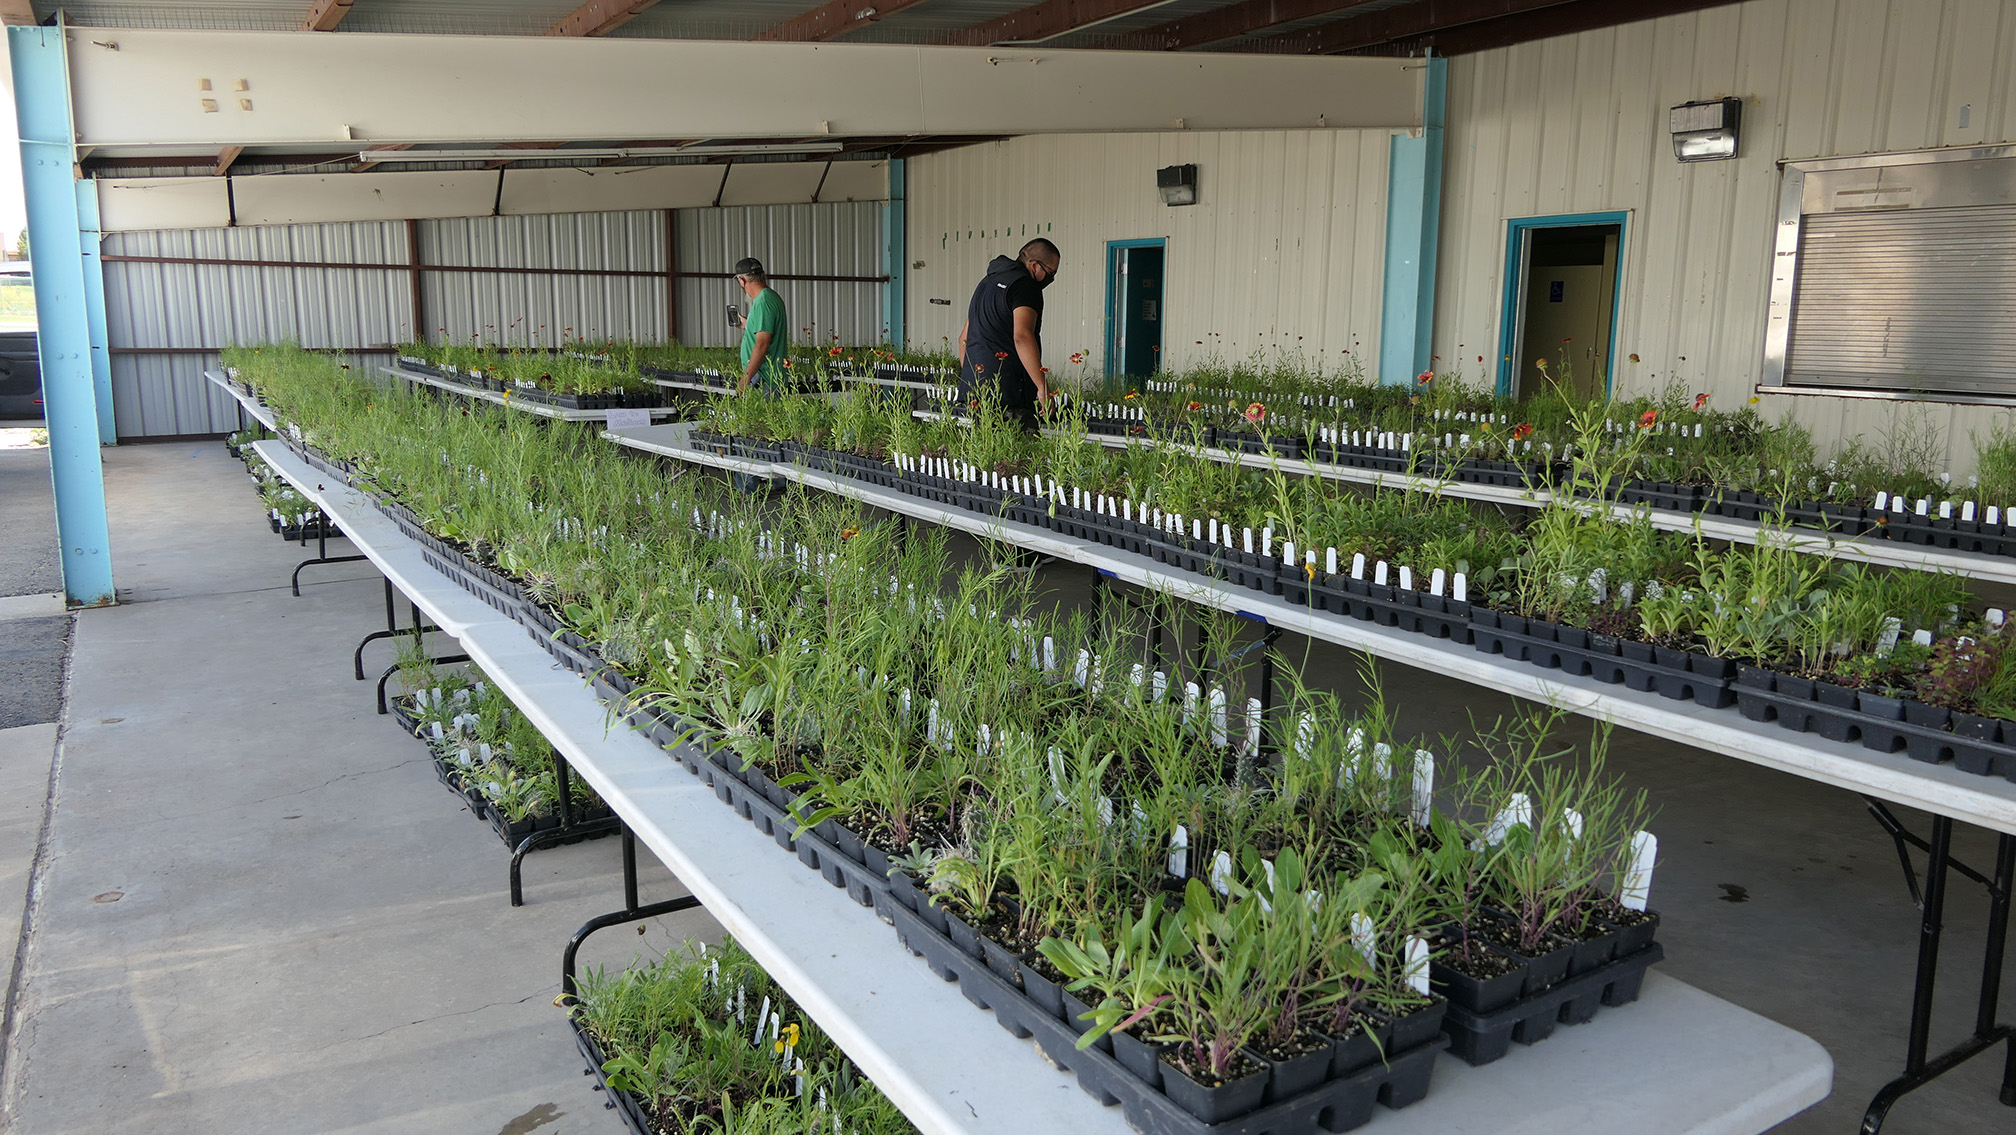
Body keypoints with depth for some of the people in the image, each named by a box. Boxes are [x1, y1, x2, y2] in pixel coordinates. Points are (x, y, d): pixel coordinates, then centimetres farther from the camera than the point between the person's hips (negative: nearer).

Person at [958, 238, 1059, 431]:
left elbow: (964, 337, 29)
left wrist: (969, 378, 33)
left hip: (974, 390, 9)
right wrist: (1043, 387, -22)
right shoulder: (1025, 285, -7)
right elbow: (1022, 336, -23)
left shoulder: (987, 283, 24)